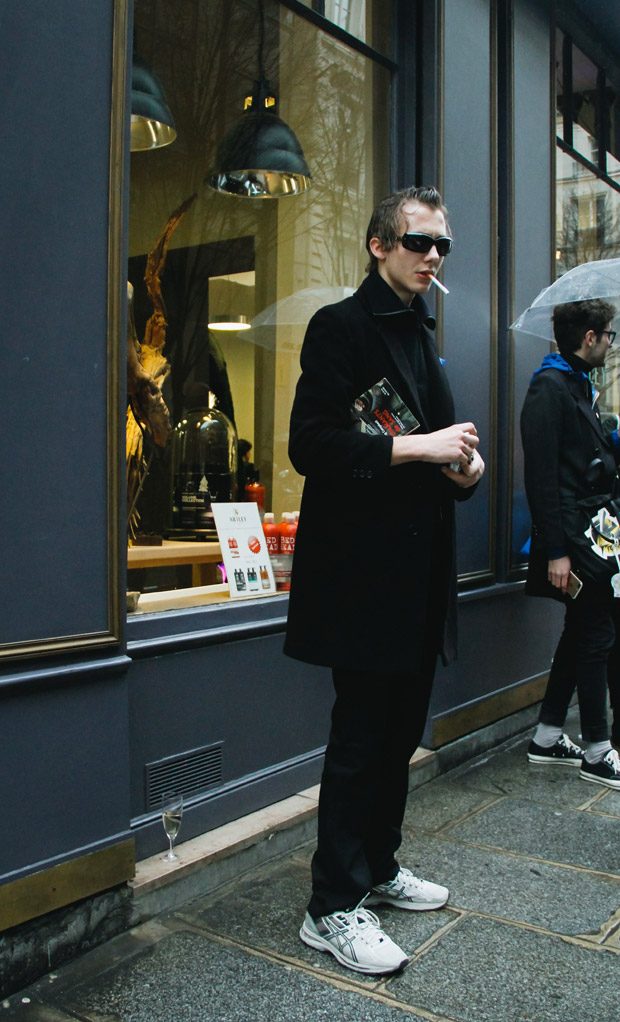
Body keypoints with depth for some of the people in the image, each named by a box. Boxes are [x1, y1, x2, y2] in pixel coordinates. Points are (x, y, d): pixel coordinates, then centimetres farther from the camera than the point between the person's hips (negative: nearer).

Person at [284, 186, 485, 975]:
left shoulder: (421, 336, 19)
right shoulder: (340, 327, -8)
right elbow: (310, 444, -18)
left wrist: (464, 464, 3)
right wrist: (415, 448, -21)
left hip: (417, 571, 9)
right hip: (363, 570, -8)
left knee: (401, 731, 16)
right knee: (360, 738, -1)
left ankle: (379, 868, 34)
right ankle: (333, 908, 13)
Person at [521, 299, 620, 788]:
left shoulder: (581, 386, 17)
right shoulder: (550, 387, -13)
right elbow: (542, 475, -20)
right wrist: (556, 551, -22)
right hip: (573, 537, -10)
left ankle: (548, 737, 26)